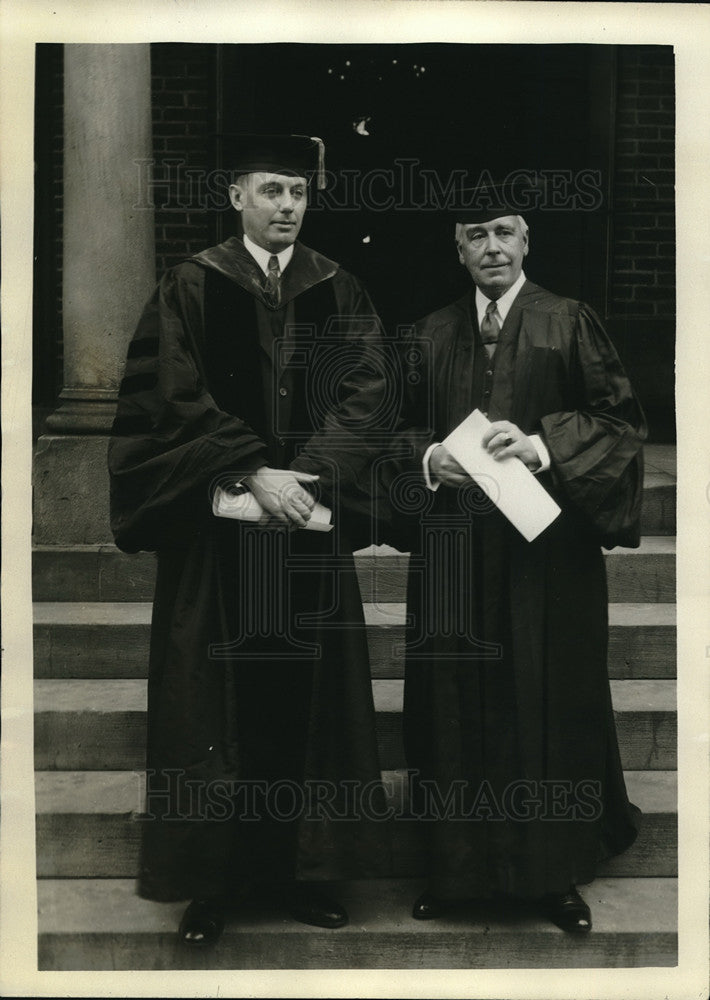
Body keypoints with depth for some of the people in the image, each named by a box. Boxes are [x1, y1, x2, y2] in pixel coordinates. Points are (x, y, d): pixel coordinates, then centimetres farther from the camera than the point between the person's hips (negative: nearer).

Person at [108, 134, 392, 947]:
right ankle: (216, 877, 16)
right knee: (221, 700, 3)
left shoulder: (339, 293, 9)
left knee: (305, 697, 6)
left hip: (307, 522, 2)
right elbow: (176, 400, -6)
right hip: (216, 531, -2)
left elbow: (361, 393, -1)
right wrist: (253, 474, -17)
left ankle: (296, 867, 19)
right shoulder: (190, 288, 3)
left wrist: (303, 478, -15)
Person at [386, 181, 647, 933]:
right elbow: (404, 428, 12)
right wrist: (430, 460, -9)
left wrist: (541, 446, -16)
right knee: (455, 706, 6)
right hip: (453, 548, 3)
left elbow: (620, 420, -2)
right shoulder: (430, 335, 11)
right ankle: (455, 866, 23)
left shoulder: (569, 324, 2)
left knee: (548, 703, 4)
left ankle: (554, 872, 22)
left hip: (547, 547, -2)